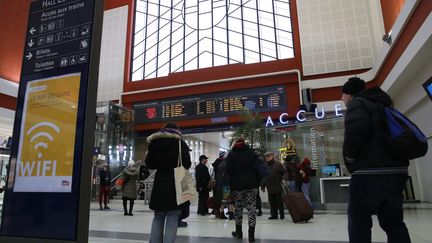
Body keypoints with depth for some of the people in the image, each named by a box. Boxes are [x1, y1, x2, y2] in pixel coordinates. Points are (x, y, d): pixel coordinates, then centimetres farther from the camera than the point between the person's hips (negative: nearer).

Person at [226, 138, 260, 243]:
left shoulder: (231, 154, 4)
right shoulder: (251, 152, 8)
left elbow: (228, 171, -2)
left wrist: (229, 185, 5)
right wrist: (259, 182, 11)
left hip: (237, 184, 0)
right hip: (251, 184, 1)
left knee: (238, 208, 11)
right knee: (251, 208, 1)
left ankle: (238, 232, 22)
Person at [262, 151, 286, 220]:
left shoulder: (278, 164, -2)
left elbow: (285, 172, -3)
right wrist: (263, 186, 12)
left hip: (278, 188, -4)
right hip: (270, 189, 4)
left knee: (279, 201, 2)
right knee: (272, 202, 8)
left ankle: (282, 214, 15)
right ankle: (274, 215, 17)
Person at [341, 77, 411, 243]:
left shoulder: (357, 103, -2)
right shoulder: (383, 105, 24)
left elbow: (356, 130, -22)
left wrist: (349, 158, -9)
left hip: (370, 171, -8)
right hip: (397, 169, 9)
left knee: (359, 220, 1)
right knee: (393, 221, 15)